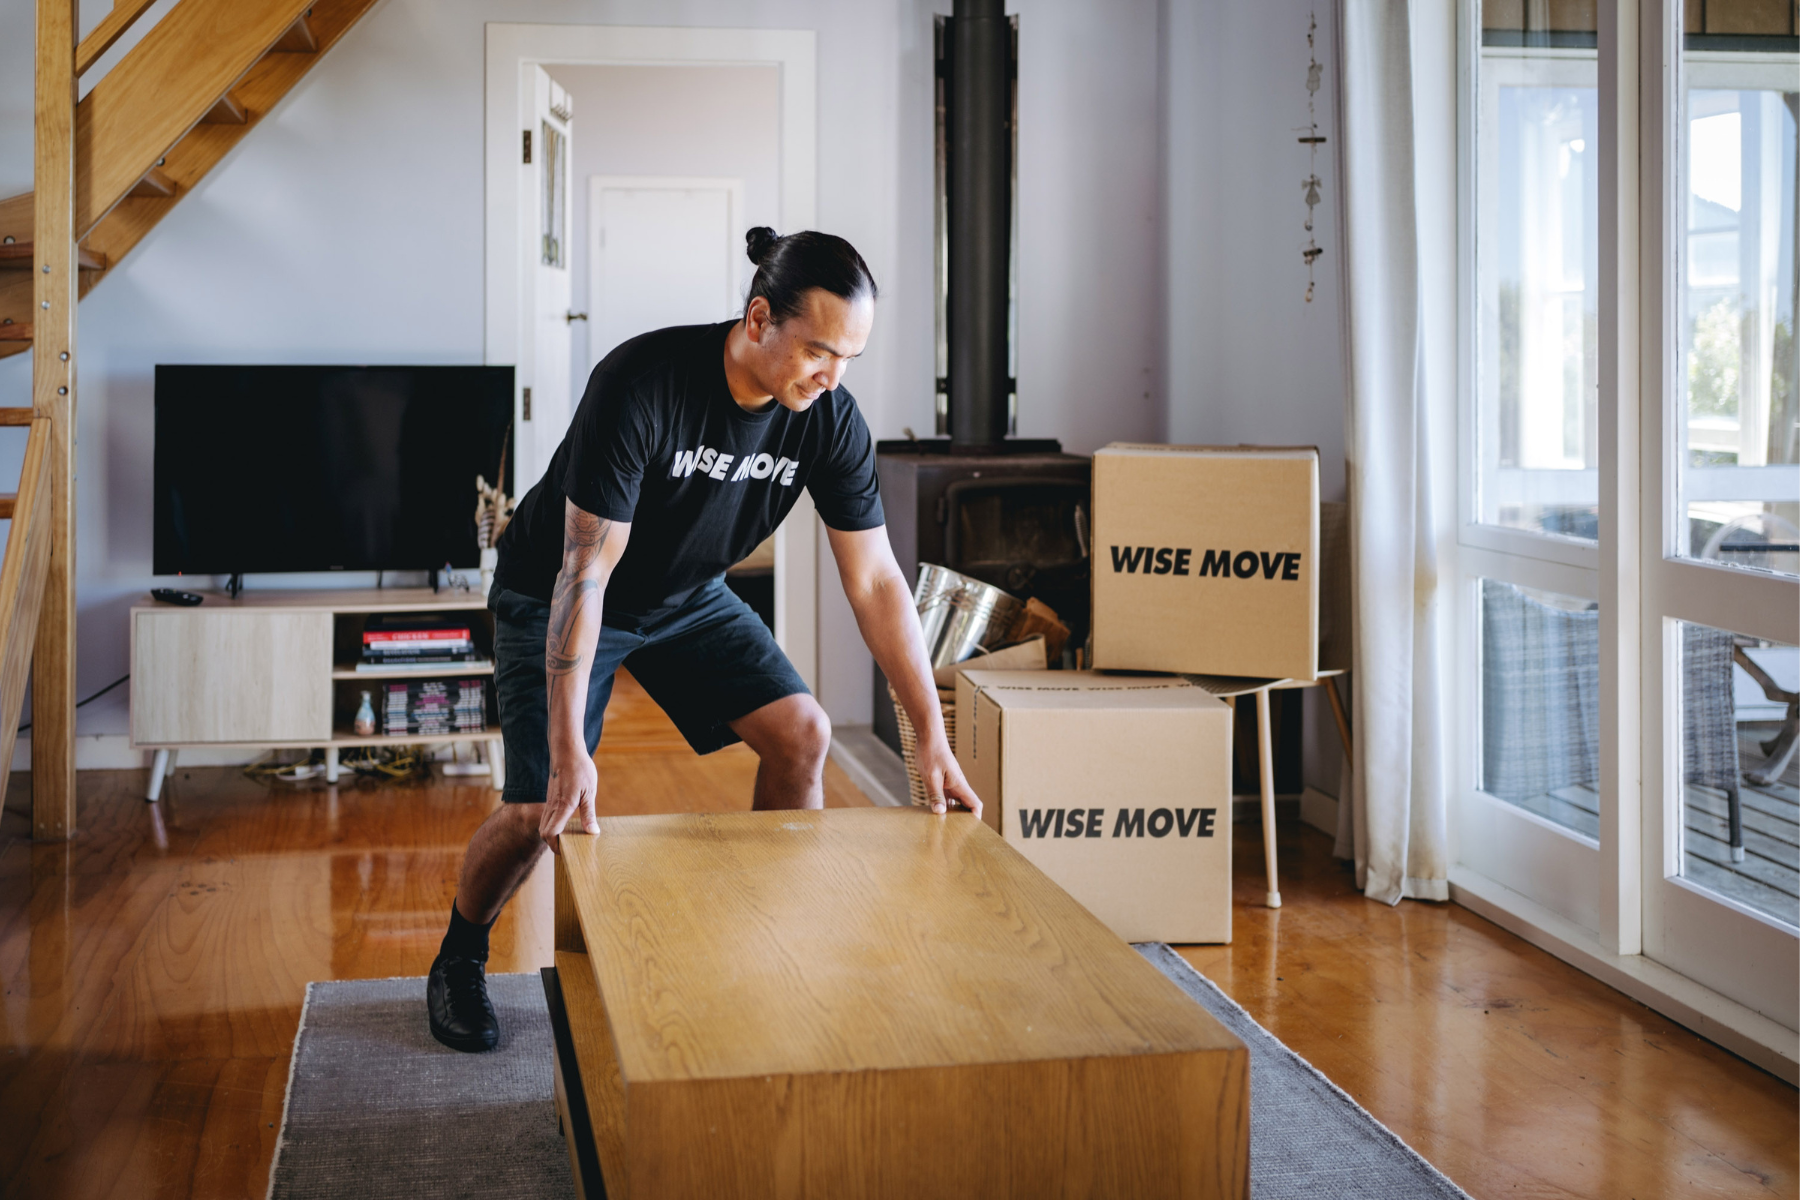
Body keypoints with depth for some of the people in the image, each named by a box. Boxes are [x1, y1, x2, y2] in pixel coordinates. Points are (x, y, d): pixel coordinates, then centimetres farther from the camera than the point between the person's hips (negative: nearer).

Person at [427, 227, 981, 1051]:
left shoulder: (829, 419, -19)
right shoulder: (641, 386, -35)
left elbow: (876, 582, -13)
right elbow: (584, 572, -36)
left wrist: (932, 738, -18)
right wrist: (569, 752, -41)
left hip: (685, 594, 5)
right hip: (553, 594, -5)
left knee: (801, 732, -9)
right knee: (543, 811, -14)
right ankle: (459, 961, 16)